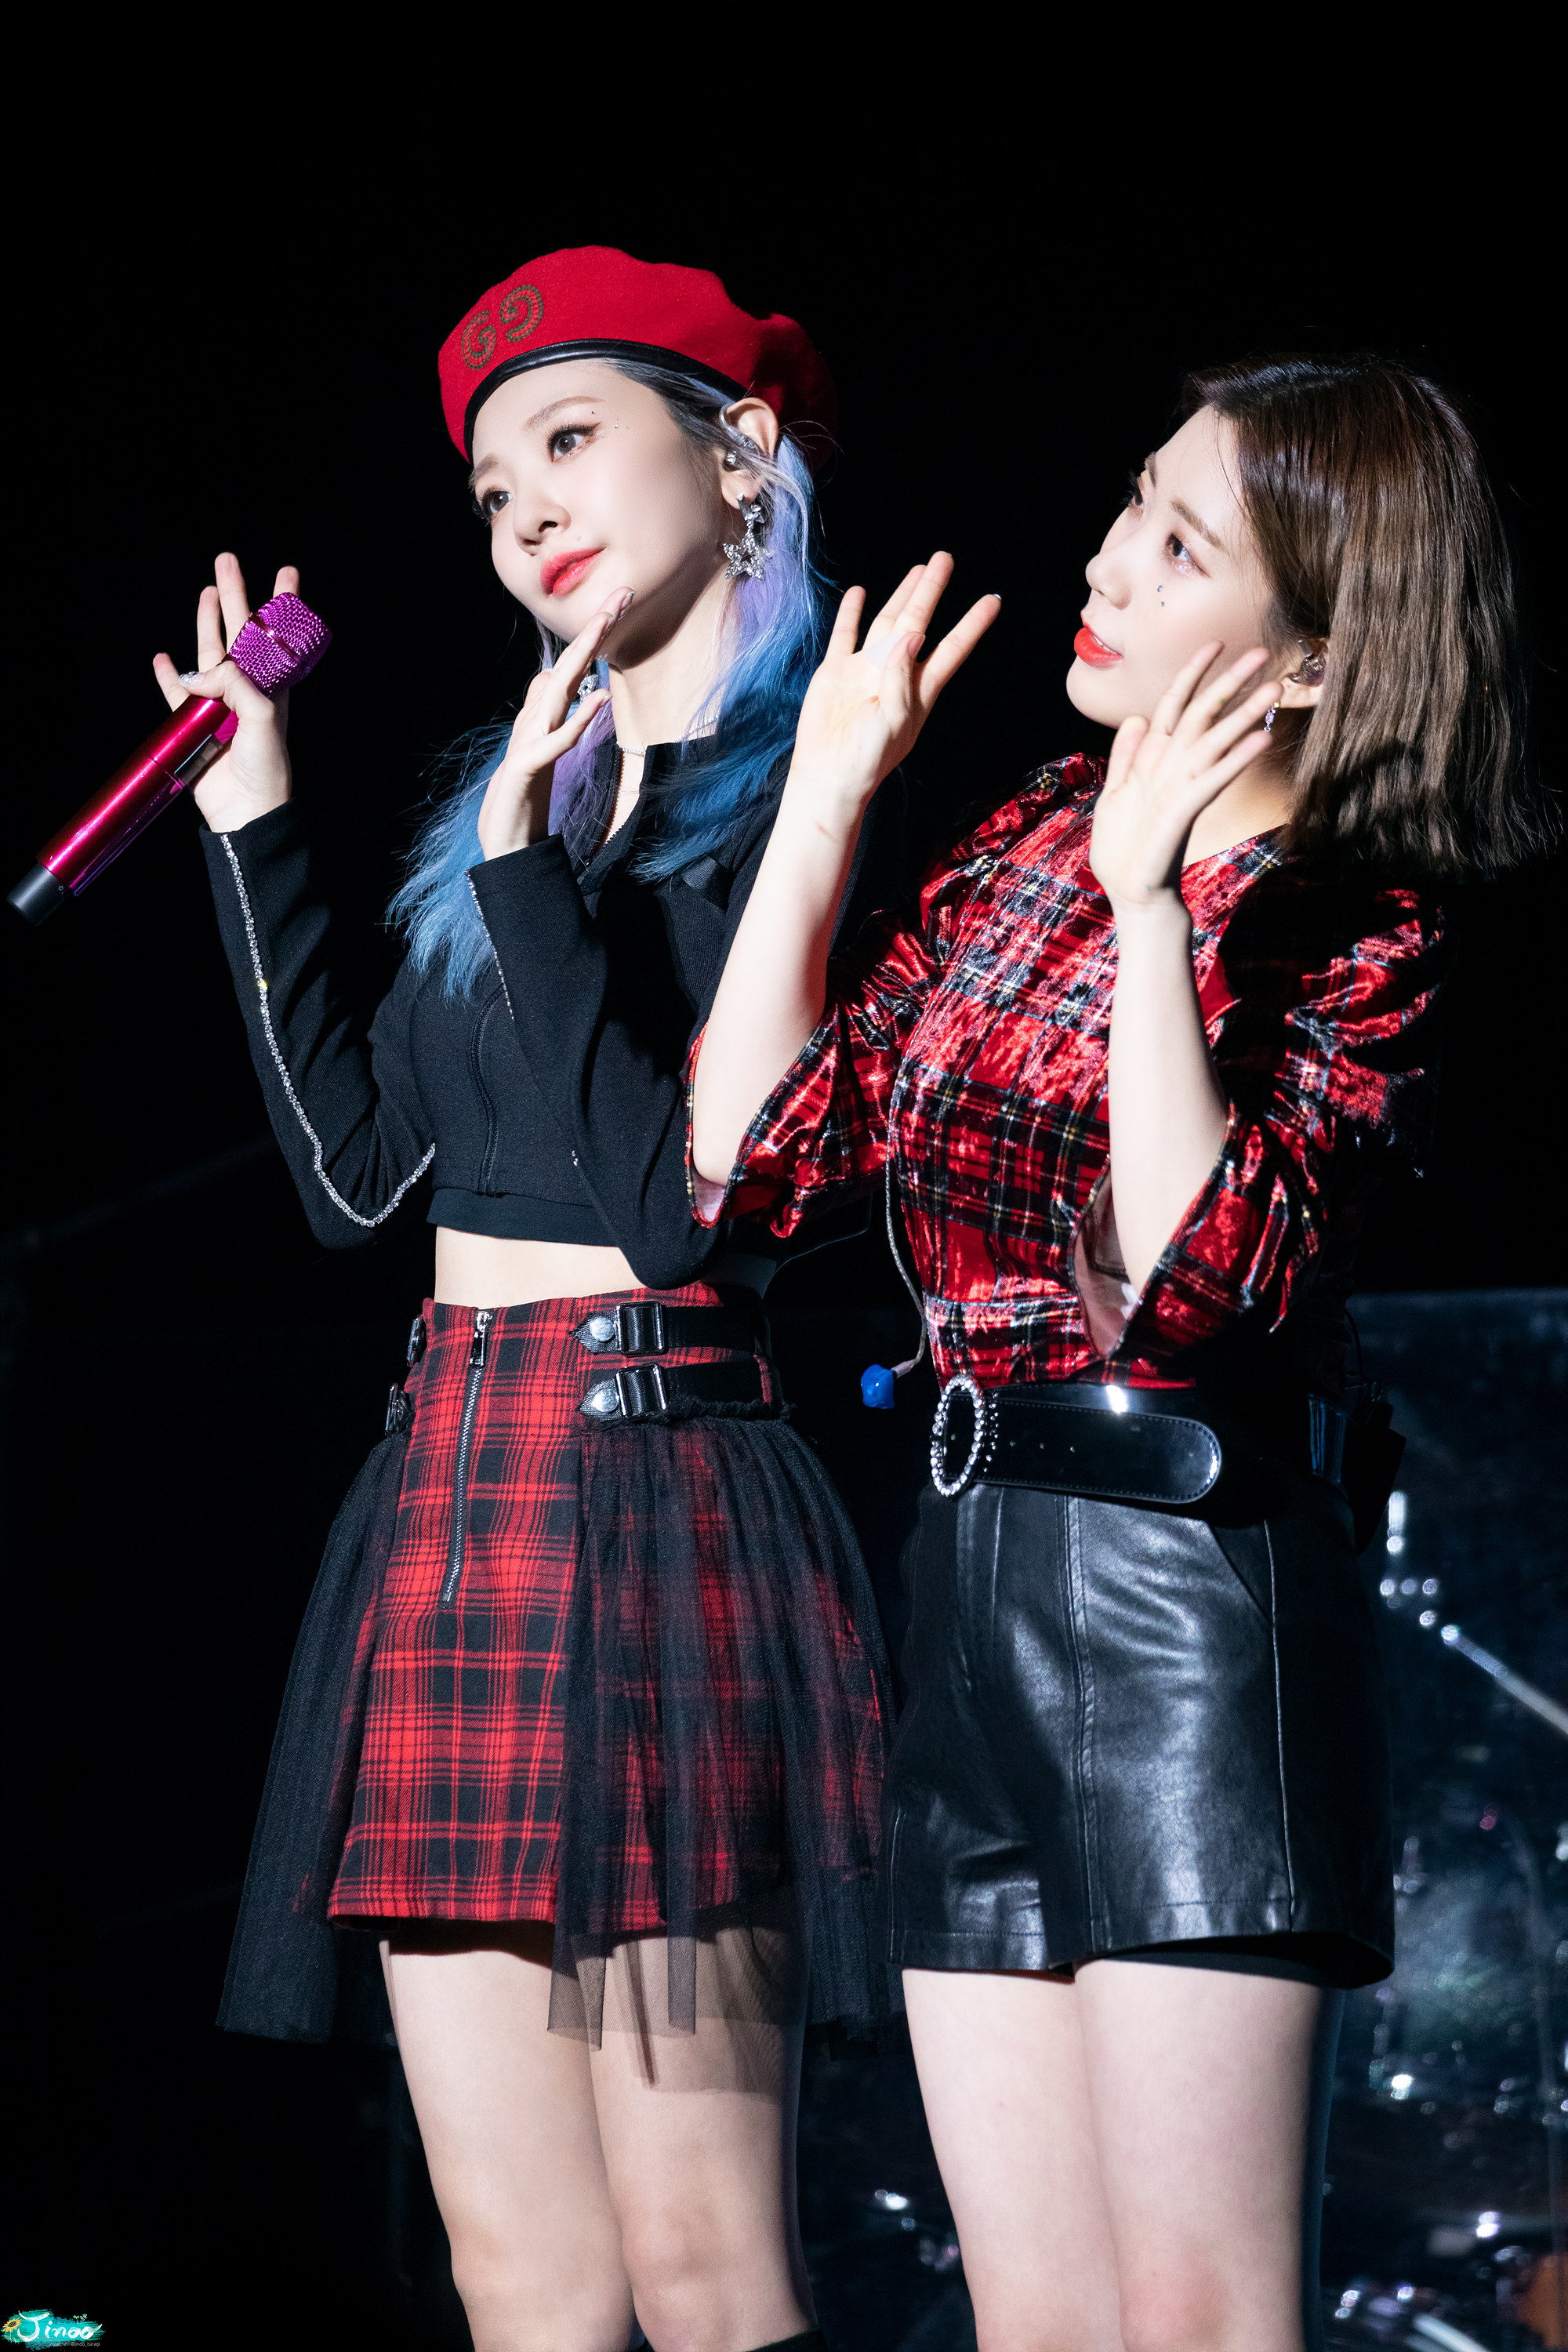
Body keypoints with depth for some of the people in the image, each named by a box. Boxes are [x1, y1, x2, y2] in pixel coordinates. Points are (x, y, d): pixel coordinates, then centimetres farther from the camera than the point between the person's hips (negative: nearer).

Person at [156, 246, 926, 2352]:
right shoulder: (530, 797, 18)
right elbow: (359, 1173, 16)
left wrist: (531, 894, -17)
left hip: (663, 1498, -7)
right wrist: (255, 839, 18)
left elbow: (700, 1206, -14)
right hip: (453, 1496, 8)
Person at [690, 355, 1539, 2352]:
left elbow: (1199, 1284, -20)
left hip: (1194, 1585, -7)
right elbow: (753, 1149, 10)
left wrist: (1155, 917, -21)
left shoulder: (1357, 933, -6)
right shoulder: (1027, 847, 13)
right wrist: (825, 790, 9)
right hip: (974, 1578, 7)